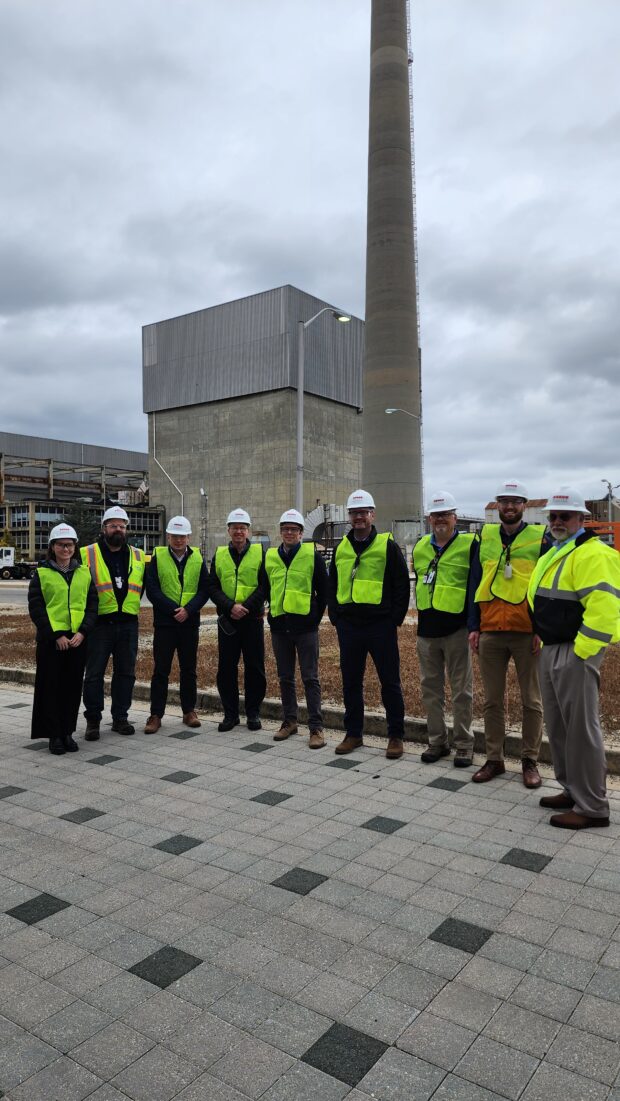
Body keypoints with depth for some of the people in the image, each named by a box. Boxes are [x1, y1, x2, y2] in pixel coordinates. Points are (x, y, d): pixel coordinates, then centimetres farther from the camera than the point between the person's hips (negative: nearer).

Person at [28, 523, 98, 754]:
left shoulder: (84, 572, 8)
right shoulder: (42, 573, 1)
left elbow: (92, 605, 6)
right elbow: (35, 608, -4)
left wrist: (82, 632, -8)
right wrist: (56, 635, -11)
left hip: (78, 638, 2)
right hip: (51, 639, -2)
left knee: (73, 687, 8)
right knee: (51, 687, 3)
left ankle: (68, 733, 20)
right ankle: (54, 735, 13)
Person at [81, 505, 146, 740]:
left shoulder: (138, 556, 10)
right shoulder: (87, 554, 0)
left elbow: (142, 585, 21)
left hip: (128, 624, 3)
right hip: (99, 624, -3)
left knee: (126, 673, 9)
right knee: (94, 674, 2)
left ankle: (120, 717, 21)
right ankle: (93, 720, 14)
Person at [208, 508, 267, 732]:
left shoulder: (260, 553, 1)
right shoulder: (219, 555, 8)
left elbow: (264, 586, -4)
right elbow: (213, 588, 2)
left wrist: (246, 607, -16)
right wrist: (230, 606, -14)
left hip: (252, 619, -2)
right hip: (227, 620, 2)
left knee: (255, 668, 4)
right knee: (226, 668, 5)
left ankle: (253, 713, 17)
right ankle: (230, 713, 18)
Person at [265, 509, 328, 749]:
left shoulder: (313, 555, -3)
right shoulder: (270, 557, 7)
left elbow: (323, 591, 1)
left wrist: (315, 617, -1)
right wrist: (276, 609, 13)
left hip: (305, 626, -4)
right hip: (279, 626, 4)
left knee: (310, 678, -1)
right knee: (285, 678, 13)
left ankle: (316, 727, 5)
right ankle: (289, 721, 25)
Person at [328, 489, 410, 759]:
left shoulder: (387, 546, -1)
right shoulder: (341, 549, 12)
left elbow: (402, 585, -2)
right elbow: (332, 586, 19)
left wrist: (395, 618, -7)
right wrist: (335, 616, 8)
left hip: (380, 625, -4)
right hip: (348, 626, 5)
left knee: (390, 682, 3)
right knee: (350, 682, 11)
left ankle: (396, 736, 15)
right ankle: (353, 733, 24)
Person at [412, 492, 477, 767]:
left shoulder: (469, 544, -5)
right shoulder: (420, 547, 11)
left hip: (456, 628, -5)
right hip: (426, 630, 5)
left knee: (461, 690, 4)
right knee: (430, 688, 12)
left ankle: (463, 745, 16)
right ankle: (437, 741, 24)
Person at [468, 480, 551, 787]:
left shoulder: (540, 538, 1)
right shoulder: (485, 538, 9)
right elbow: (475, 584, 10)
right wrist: (473, 627, 4)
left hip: (527, 633, -3)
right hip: (490, 632, 3)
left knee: (531, 701, 8)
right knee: (492, 700, 10)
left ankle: (530, 761, 20)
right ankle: (494, 759, 21)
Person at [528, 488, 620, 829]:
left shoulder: (592, 554, -15)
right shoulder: (553, 555, 17)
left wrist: (580, 651, -22)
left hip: (575, 653, -10)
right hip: (550, 650, 10)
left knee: (581, 729, -3)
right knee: (557, 726, 17)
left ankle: (592, 808, 9)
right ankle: (572, 791, 31)